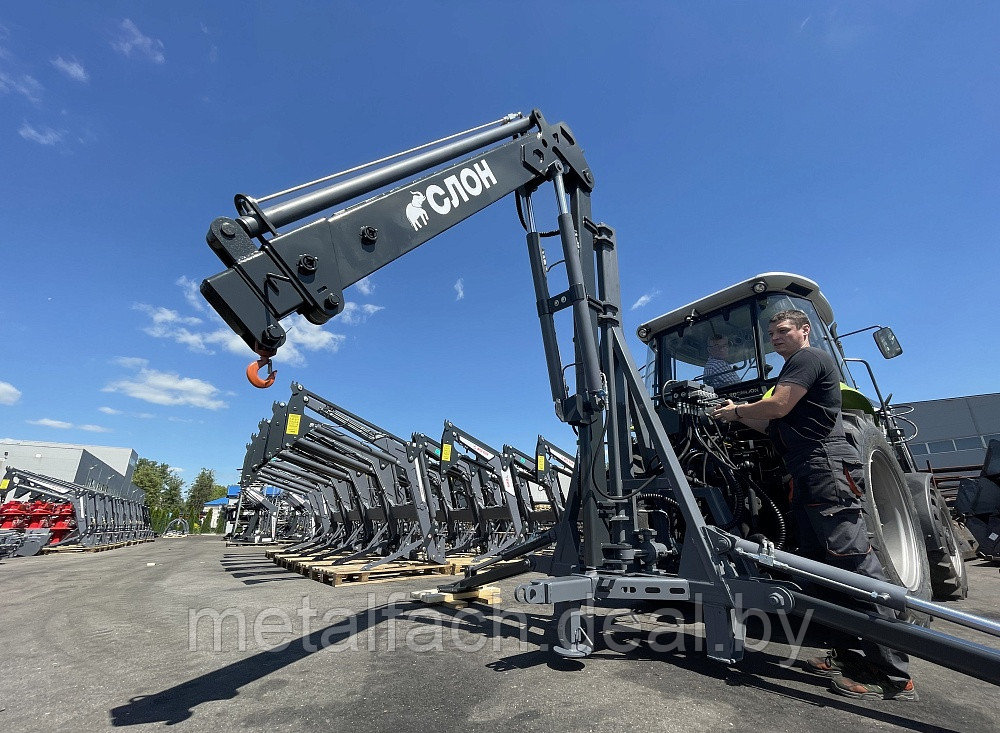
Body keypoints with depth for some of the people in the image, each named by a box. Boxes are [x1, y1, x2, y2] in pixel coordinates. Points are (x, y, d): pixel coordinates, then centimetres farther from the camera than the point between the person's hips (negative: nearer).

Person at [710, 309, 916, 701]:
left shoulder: (808, 358, -4)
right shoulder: (794, 369, 26)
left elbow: (777, 407, -17)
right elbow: (775, 425, 22)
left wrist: (736, 411, -3)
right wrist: (739, 414, 10)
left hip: (826, 467, -11)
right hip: (808, 474, 11)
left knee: (854, 559, -11)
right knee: (822, 563, 11)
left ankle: (894, 674, -6)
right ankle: (851, 652, 19)